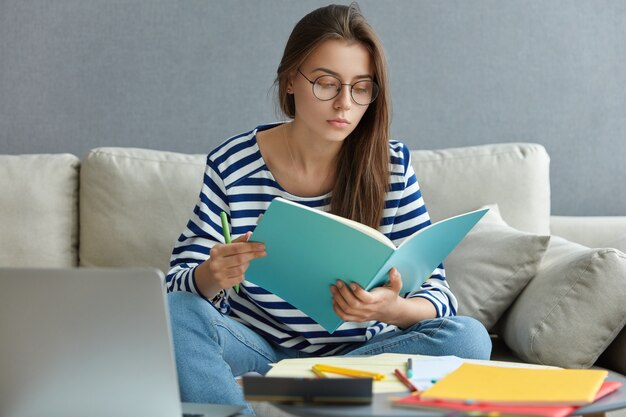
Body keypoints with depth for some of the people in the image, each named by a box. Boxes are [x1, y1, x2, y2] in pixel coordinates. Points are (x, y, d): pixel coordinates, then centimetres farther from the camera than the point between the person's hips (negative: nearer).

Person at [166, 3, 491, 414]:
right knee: (173, 313, -27)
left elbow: (437, 295, -7)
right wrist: (212, 277, -30)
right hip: (257, 348, -1)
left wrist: (392, 309, -32)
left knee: (468, 336, -25)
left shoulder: (392, 165, -6)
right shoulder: (233, 164, -8)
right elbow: (180, 282, -4)